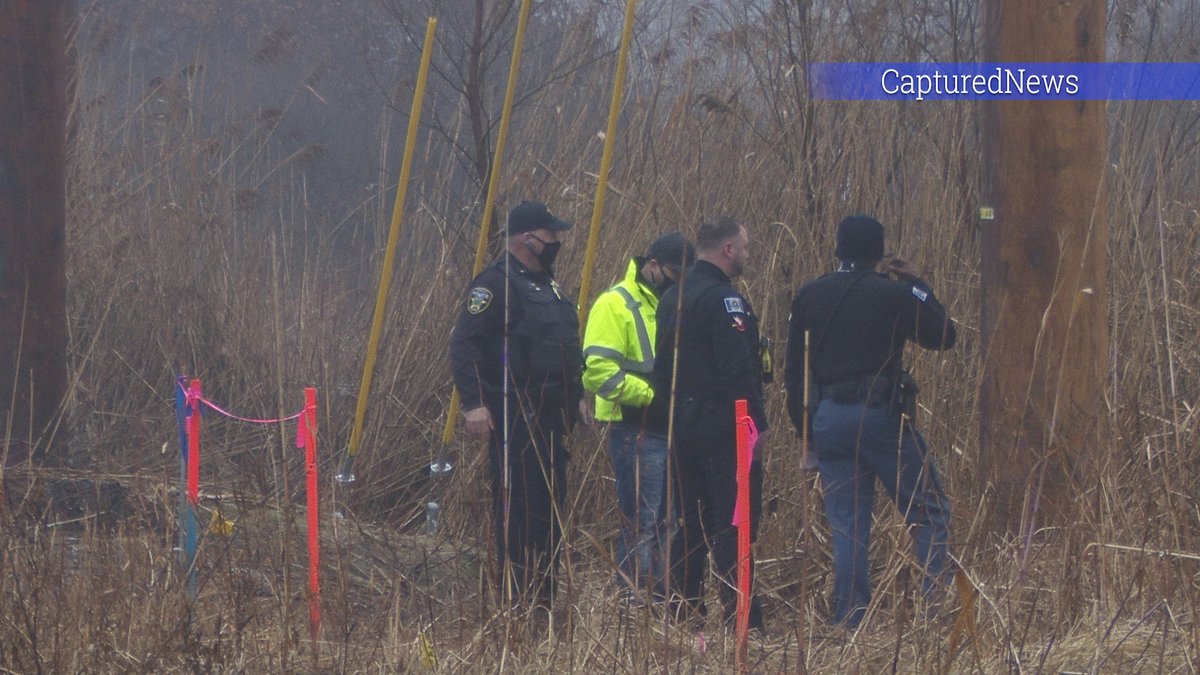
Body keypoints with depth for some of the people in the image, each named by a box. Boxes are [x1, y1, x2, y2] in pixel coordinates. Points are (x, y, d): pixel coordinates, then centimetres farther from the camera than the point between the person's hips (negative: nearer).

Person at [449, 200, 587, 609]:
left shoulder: (547, 286, 20)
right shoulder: (496, 284, -9)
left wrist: (576, 397, 24)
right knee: (517, 503, -10)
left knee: (550, 502, 10)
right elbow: (464, 346, -16)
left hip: (550, 417, 9)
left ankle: (544, 594, 16)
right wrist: (474, 403, -23)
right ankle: (516, 595, -9)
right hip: (514, 418, -9)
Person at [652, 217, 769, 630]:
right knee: (735, 519, -8)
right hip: (721, 422, -9)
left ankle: (685, 608, 13)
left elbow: (663, 367, 18)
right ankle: (740, 614, -11)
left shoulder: (673, 298, 15)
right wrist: (756, 423, -18)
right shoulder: (723, 300, -14)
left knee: (692, 519, 13)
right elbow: (737, 369, -20)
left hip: (682, 422, 9)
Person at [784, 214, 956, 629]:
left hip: (827, 419, 4)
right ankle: (939, 598, -8)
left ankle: (848, 622, 4)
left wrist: (804, 424, 16)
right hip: (880, 415, -4)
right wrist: (916, 287, 12)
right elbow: (943, 336, 2)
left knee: (846, 527, 7)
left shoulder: (809, 296, 8)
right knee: (929, 510, 5)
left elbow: (794, 369, 10)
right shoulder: (893, 294, -6)